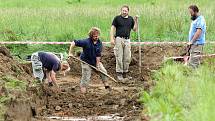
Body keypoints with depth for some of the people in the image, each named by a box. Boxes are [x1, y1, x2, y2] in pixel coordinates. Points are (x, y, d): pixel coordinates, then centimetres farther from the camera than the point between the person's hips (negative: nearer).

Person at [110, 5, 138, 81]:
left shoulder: (130, 19, 12)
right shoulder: (117, 18, 1)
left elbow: (135, 29, 11)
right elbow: (113, 28, -1)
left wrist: (136, 21, -1)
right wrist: (112, 38, -10)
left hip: (127, 40, 4)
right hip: (119, 39, -4)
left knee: (127, 58, 4)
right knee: (119, 57, -5)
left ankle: (125, 74, 13)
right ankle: (119, 74, 0)